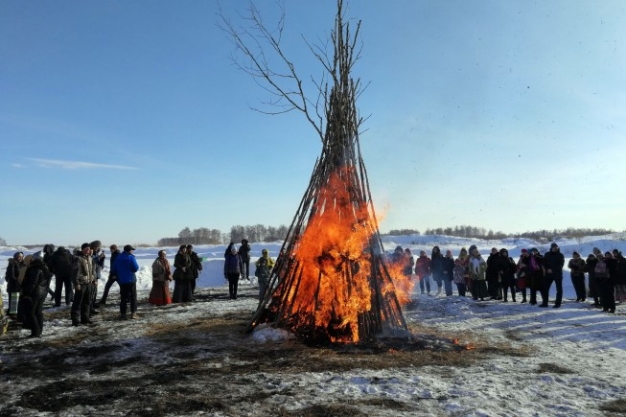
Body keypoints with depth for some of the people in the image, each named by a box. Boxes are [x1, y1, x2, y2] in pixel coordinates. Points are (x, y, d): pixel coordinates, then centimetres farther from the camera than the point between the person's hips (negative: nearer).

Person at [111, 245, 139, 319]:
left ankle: (122, 314, 7)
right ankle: (133, 313, 2)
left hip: (121, 281, 5)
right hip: (131, 280, -5)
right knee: (133, 296, 5)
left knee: (123, 297, 9)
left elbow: (114, 270, 9)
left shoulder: (118, 258, 7)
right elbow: (136, 268, -16)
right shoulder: (131, 257, -11)